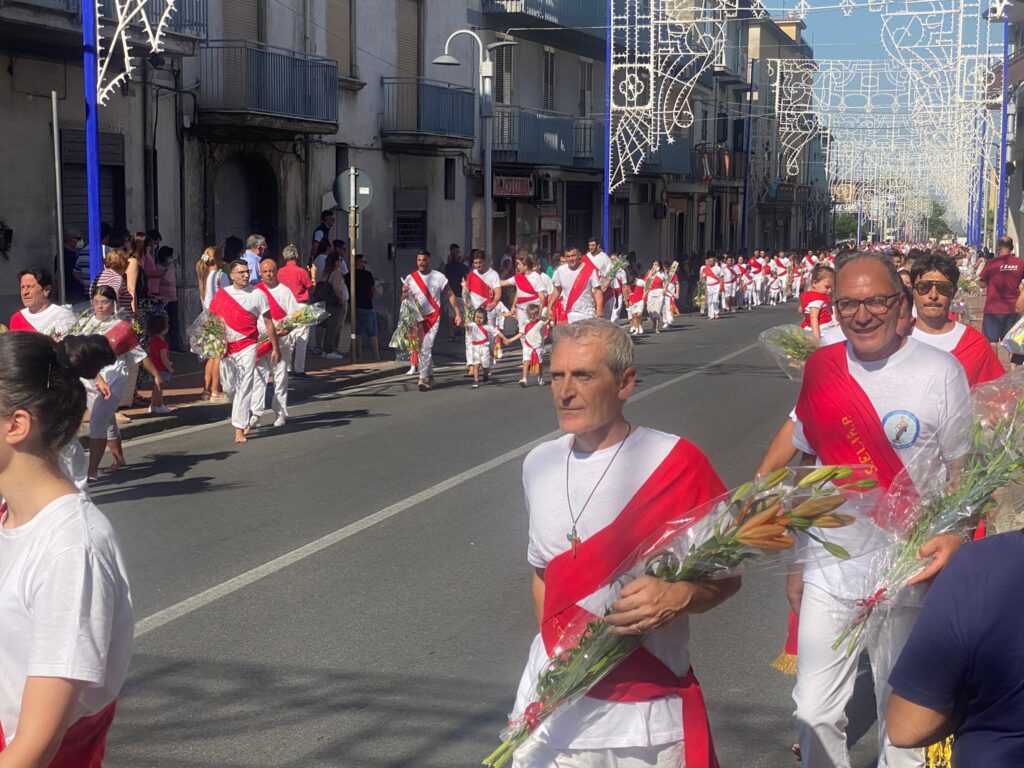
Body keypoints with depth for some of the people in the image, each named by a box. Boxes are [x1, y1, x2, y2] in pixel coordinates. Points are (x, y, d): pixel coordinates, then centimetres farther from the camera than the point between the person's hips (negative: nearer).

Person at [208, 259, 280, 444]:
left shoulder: (257, 294, -2)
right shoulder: (221, 294, 5)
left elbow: (268, 322, 1)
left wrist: (275, 347, -1)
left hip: (247, 347, -3)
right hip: (225, 346, 3)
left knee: (244, 388, -9)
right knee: (229, 387, 10)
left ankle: (239, 428, -7)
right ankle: (242, 419, 32)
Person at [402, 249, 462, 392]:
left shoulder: (438, 277, -1)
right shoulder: (410, 278, 3)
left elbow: (450, 296, 4)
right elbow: (404, 302, 3)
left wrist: (458, 314, -2)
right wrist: (404, 293, -20)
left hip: (433, 317, -3)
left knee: (426, 348, -12)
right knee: (422, 348, 7)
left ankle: (422, 379, -12)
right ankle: (430, 376, 24)